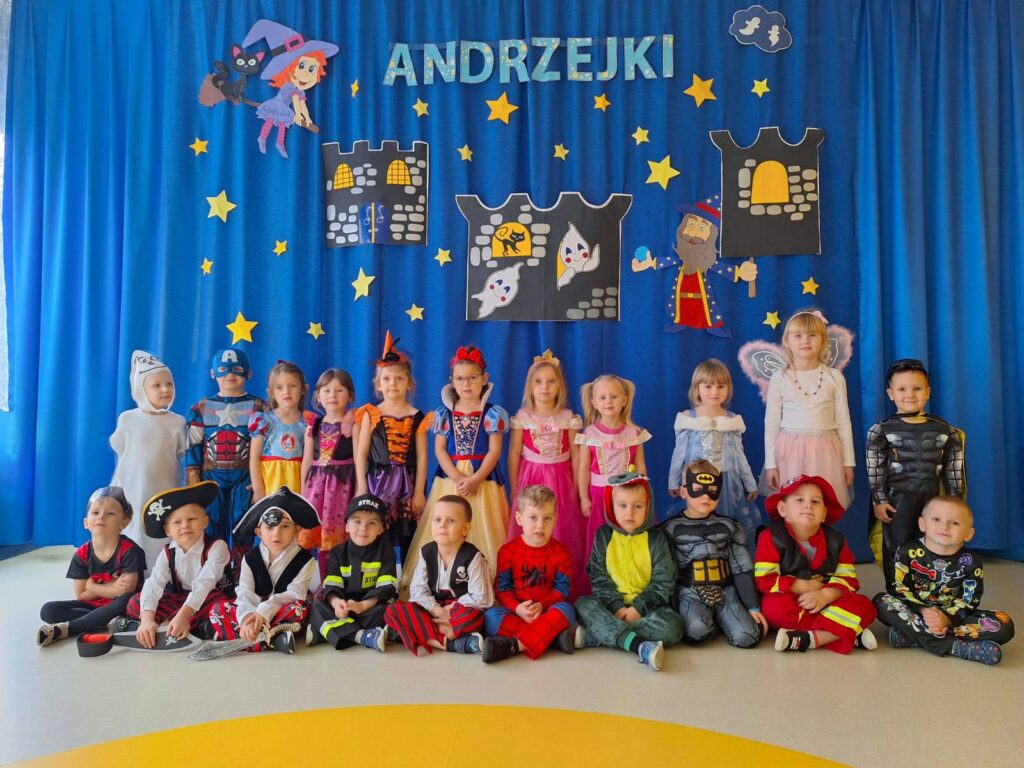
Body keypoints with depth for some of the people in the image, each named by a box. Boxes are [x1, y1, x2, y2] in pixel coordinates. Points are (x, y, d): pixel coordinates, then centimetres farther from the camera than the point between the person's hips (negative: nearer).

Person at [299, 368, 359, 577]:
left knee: (336, 536, -4)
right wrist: (302, 490, 14)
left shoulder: (353, 425, -2)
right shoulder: (313, 426, 11)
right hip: (317, 483, 4)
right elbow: (307, 460, 14)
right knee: (317, 535, 4)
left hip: (342, 484, -4)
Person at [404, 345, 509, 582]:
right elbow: (440, 449, 1)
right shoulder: (444, 413, 6)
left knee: (482, 533, -2)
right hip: (450, 479, 2)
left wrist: (474, 480, -16)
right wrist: (457, 478, -13)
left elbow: (494, 451, -5)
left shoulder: (492, 413, 0)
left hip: (483, 479, -2)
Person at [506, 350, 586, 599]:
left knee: (563, 535, 2)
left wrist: (578, 491, 3)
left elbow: (575, 456, 4)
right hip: (530, 478, 0)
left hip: (560, 482, 1)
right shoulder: (522, 418, -1)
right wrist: (514, 491, 3)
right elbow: (514, 455, 3)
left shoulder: (568, 418, 0)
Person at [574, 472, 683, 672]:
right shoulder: (604, 536, 2)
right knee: (583, 604, -26)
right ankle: (639, 645, -42)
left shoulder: (656, 539, -1)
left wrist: (638, 608, -16)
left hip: (646, 606, -1)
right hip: (611, 606, 1)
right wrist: (616, 607, -16)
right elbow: (599, 578, -2)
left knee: (672, 625, -29)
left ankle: (593, 636, -33)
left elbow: (663, 584, -5)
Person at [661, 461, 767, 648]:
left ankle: (718, 619, 8)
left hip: (725, 590, 2)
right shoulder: (671, 529, 3)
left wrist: (753, 606, 0)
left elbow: (742, 570, 7)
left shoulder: (729, 527, 8)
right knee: (697, 630, -33)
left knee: (746, 637, -22)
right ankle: (710, 620, 1)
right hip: (690, 592, -2)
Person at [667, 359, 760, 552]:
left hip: (727, 483, 1)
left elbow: (739, 455, 8)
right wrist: (674, 482, 5)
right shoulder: (687, 419, -4)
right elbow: (679, 454, 3)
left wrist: (750, 484, 11)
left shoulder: (733, 420, 1)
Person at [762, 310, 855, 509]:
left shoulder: (834, 377, 3)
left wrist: (848, 461, 7)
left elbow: (843, 422, 7)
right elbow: (771, 424, 2)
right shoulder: (779, 378, 0)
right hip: (789, 451, -1)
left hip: (824, 451, 1)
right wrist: (770, 464, 0)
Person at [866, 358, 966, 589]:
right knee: (897, 550, 2)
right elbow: (875, 470, -5)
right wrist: (879, 501, -10)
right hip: (897, 499, -3)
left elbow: (954, 470, 9)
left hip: (932, 499, 3)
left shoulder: (945, 430, 5)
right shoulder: (882, 430, -4)